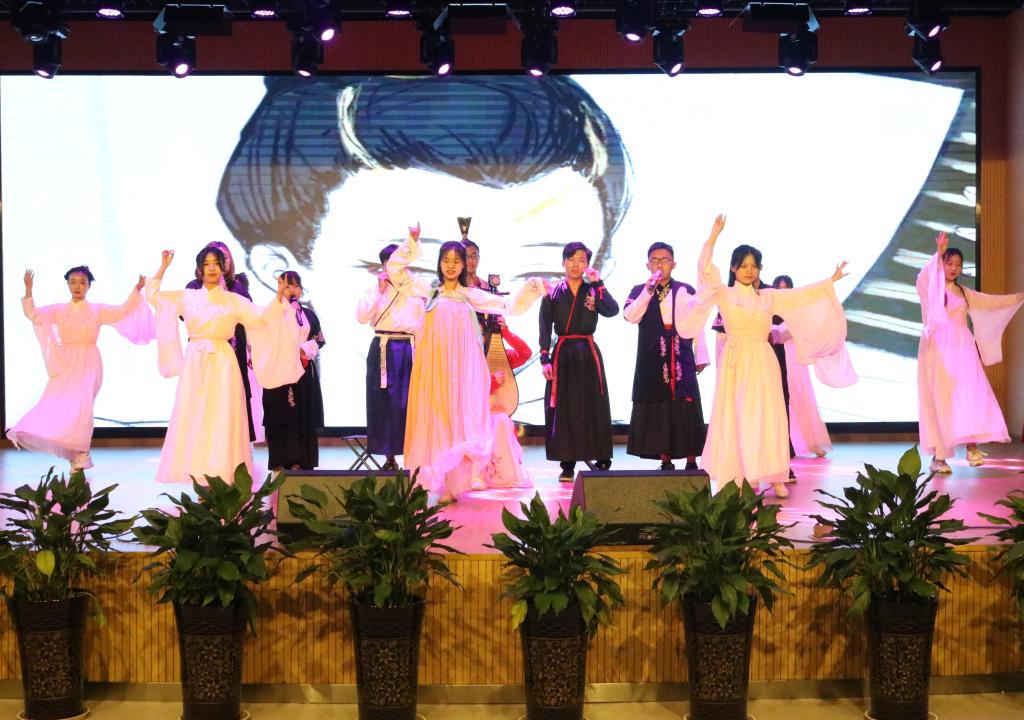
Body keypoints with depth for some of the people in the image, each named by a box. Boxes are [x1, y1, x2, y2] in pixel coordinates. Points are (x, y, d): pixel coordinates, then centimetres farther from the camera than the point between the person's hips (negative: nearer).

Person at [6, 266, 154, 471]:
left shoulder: (98, 310, 5)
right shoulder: (58, 310, 8)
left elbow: (123, 311, -4)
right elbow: (33, 314, -1)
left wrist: (136, 290, -13)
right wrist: (28, 290, -12)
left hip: (88, 363, -2)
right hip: (65, 364, 2)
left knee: (81, 404, -15)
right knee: (57, 404, -5)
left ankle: (81, 453, -7)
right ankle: (76, 454, 6)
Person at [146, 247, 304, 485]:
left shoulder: (234, 300, 4)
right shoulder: (186, 297, 10)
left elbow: (262, 318, -3)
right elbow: (153, 295, 15)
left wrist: (279, 297, -15)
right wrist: (164, 267, 8)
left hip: (222, 364, -2)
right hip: (194, 364, 2)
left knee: (221, 420, -5)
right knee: (193, 420, -1)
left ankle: (221, 478, -5)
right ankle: (197, 473, 2)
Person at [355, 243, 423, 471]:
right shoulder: (374, 289, 8)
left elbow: (425, 321, 8)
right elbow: (361, 316, -6)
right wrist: (380, 291, -8)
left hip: (409, 350, -1)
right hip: (382, 351, 1)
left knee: (410, 401, -3)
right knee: (384, 402, 1)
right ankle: (389, 458, 7)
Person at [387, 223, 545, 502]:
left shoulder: (471, 295, 14)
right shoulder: (429, 291, 12)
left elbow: (509, 306, 15)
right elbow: (395, 270, 10)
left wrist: (530, 290, 3)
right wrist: (411, 244, 3)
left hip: (464, 366, 0)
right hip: (435, 366, 0)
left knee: (465, 418, -7)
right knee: (438, 418, -3)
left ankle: (463, 476, -6)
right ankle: (443, 483, -2)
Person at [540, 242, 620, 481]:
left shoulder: (594, 291, 6)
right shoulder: (552, 294, 6)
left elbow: (612, 310, -13)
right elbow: (545, 329, 3)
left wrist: (597, 283, -15)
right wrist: (545, 359, -7)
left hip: (588, 354, 0)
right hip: (562, 354, 0)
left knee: (594, 408, -1)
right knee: (563, 409, 0)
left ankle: (602, 461, 5)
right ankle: (567, 464, 6)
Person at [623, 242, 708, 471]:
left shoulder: (686, 291, 7)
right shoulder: (639, 291, 7)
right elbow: (630, 316, -11)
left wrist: (701, 356, 5)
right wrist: (648, 291, -16)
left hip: (682, 360, 0)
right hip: (653, 361, 0)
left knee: (687, 411, -2)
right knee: (658, 412, 1)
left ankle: (691, 461, 5)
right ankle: (665, 462, 9)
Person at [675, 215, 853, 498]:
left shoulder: (768, 297, 14)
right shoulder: (723, 295, 2)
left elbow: (802, 296, 20)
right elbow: (705, 270, -11)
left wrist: (830, 281, 21)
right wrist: (713, 237, -19)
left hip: (763, 363, 3)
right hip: (736, 362, -3)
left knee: (768, 417, -1)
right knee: (737, 418, -4)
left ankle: (775, 477, 0)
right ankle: (739, 478, -2)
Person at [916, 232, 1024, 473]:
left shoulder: (963, 292, 18)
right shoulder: (929, 287, 1)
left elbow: (991, 302, 28)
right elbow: (924, 277, -22)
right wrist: (938, 253, -33)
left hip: (962, 349, 5)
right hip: (939, 349, -5)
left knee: (970, 395, -9)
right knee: (940, 398, -9)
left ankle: (972, 445, -7)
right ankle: (938, 456, -7)